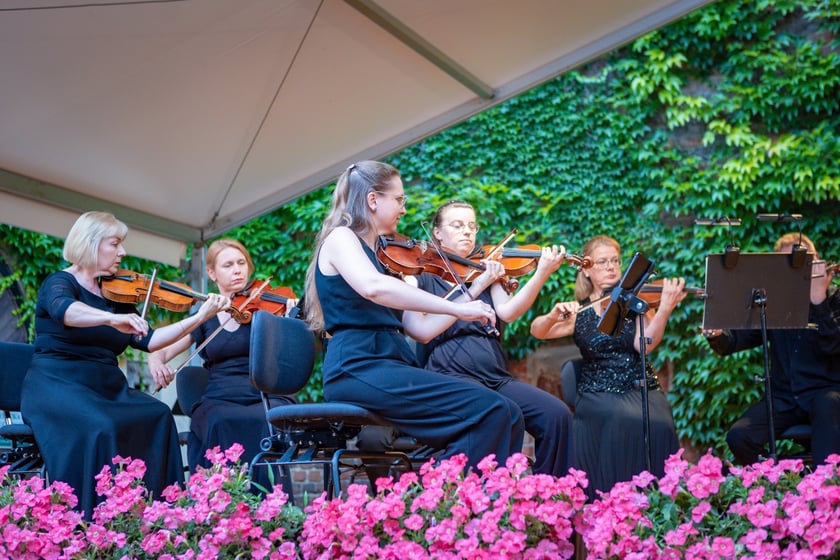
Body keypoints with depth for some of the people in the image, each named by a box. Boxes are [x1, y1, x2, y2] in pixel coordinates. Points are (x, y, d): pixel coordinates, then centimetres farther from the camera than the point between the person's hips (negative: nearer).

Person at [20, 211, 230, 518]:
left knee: (159, 417, -19)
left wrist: (200, 317, -1)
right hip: (58, 384, -6)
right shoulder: (59, 283, -4)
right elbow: (63, 310, -30)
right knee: (100, 428, -35)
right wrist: (112, 319, -48)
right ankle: (87, 521, -28)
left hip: (106, 387, 6)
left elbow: (147, 340, 6)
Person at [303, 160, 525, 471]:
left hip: (393, 365, 8)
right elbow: (373, 288, -24)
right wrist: (457, 308, -24)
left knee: (507, 415, -7)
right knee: (487, 410, -22)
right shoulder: (340, 238, 0)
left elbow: (421, 327, 21)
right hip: (358, 369, -8)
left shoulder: (379, 255, 25)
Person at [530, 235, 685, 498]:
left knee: (658, 424, -30)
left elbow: (644, 344, -11)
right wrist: (553, 316, -28)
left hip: (643, 389, 1)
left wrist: (665, 308, -27)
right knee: (625, 421, -33)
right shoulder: (578, 312, 8)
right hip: (598, 394, -1)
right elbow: (536, 331, -6)